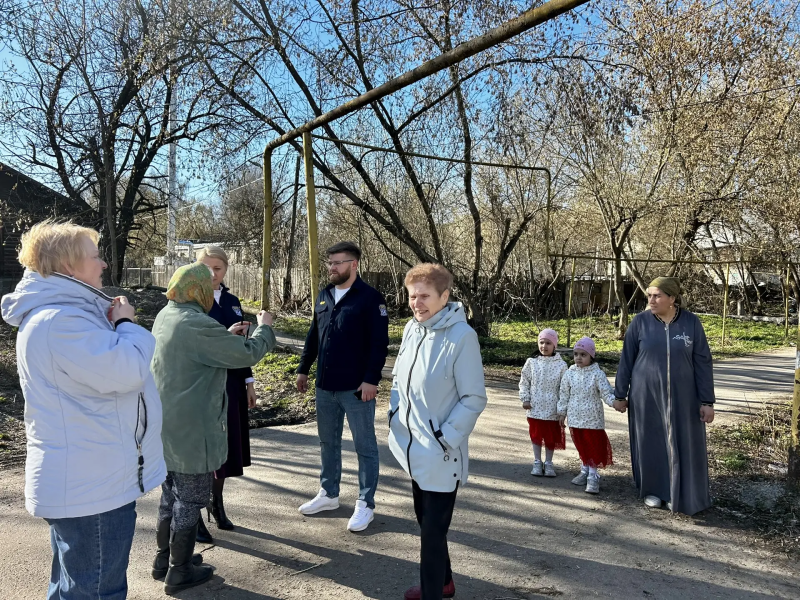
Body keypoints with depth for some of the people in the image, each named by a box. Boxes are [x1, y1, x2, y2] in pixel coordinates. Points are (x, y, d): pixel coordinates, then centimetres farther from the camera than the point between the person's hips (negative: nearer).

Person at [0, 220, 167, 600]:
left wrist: (114, 325, 5)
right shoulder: (59, 320, -23)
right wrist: (126, 324, -12)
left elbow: (104, 364, 23)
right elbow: (126, 372, -29)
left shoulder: (63, 312, 13)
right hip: (91, 486, -11)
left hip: (84, 481, 11)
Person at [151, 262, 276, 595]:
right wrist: (264, 327, -4)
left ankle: (164, 556, 38)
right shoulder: (197, 325, -25)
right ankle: (179, 572, 19)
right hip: (191, 430, -10)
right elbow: (246, 355, -20)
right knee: (190, 500, 5)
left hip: (167, 425, 10)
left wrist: (226, 336, 13)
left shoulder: (166, 317, 6)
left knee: (171, 493, 23)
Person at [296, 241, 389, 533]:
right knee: (328, 441, 18)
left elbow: (379, 343, -14)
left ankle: (365, 504, 17)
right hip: (325, 386, 7)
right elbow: (313, 336, 17)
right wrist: (303, 369, 15)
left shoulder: (370, 298, -10)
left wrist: (371, 379, -19)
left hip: (357, 387, -6)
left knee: (364, 445, 5)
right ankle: (329, 494, 34)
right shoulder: (324, 296, 10)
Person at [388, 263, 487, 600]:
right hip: (413, 448, 8)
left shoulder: (461, 336, -20)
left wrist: (445, 438, -17)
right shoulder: (411, 329, 1)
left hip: (440, 454, -8)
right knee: (426, 521, 23)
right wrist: (394, 414, 6)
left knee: (433, 531, 2)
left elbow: (474, 399, -17)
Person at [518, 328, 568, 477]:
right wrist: (525, 399, -3)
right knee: (536, 435, 11)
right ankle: (537, 462, 25)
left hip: (552, 409, -1)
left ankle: (548, 463, 27)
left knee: (551, 437, 10)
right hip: (535, 408, 1)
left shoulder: (561, 364, -5)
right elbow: (524, 382, 4)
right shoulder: (532, 362, -2)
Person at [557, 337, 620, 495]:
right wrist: (562, 412, 10)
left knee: (594, 446, 1)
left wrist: (615, 402, -29)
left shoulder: (597, 374, -10)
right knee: (581, 446, 15)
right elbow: (564, 394, 8)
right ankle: (584, 471, 31)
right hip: (575, 418, 4)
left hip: (592, 418, -4)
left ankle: (593, 476, 10)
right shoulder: (570, 374, 0)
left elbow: (606, 393, -11)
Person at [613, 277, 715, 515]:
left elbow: (702, 363, -3)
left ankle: (680, 495, 23)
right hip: (646, 395, 0)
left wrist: (707, 401, -6)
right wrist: (620, 394, 0)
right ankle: (653, 489, 28)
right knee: (650, 443, 10)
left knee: (682, 445, 6)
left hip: (682, 396, 0)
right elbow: (626, 360, -1)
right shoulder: (640, 322, -7)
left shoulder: (691, 322, -7)